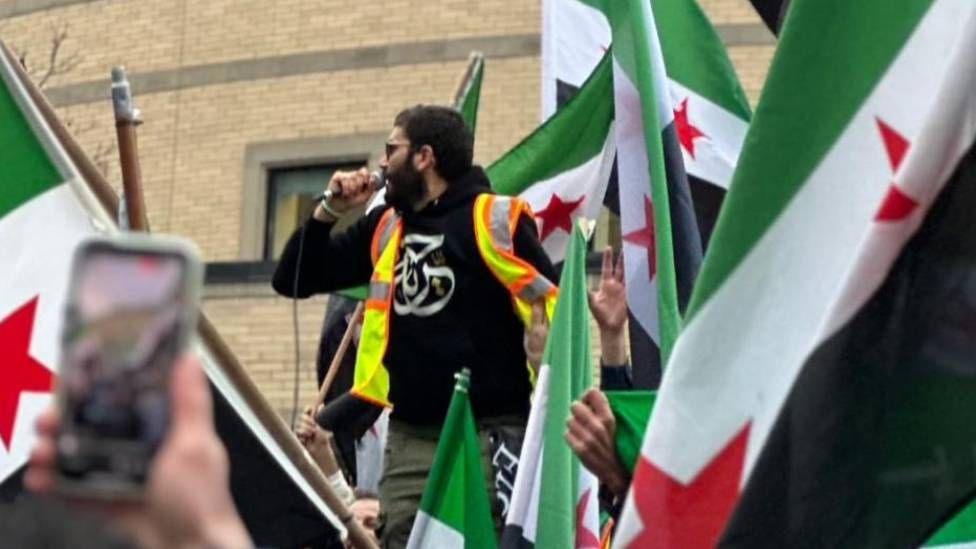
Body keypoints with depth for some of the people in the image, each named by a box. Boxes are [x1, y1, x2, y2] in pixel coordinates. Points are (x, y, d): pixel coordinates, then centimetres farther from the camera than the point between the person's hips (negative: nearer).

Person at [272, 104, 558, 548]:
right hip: (409, 440, 6)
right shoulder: (386, 227, 15)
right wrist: (329, 211, 7)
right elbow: (293, 280, 22)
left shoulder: (493, 218, -5)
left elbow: (548, 306, -9)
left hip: (488, 435, -6)